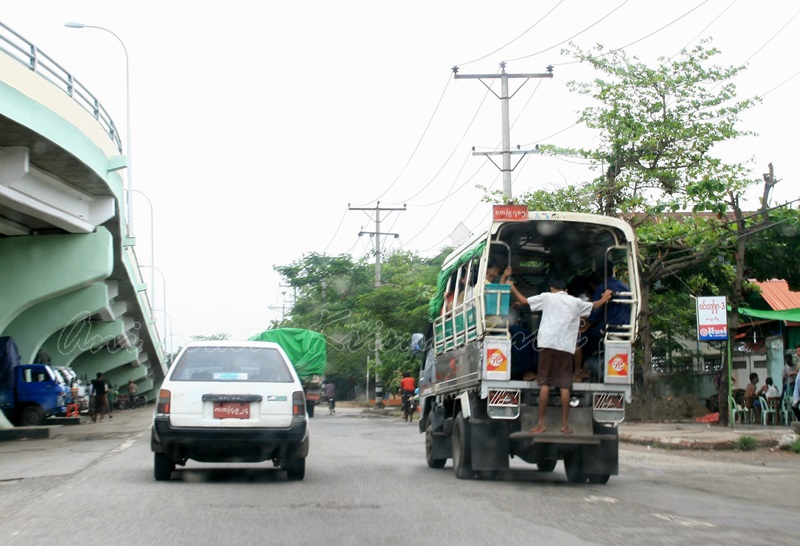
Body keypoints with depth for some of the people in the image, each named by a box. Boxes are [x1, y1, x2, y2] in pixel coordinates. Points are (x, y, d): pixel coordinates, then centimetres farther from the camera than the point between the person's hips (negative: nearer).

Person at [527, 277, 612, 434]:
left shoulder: (547, 297, 7)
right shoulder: (576, 302, 15)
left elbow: (524, 301, 11)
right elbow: (593, 306, 33)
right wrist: (603, 300, 54)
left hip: (548, 344, -2)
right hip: (566, 347, 2)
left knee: (544, 383, 1)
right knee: (564, 386, 4)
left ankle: (541, 424, 0)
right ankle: (565, 425, 5)